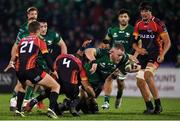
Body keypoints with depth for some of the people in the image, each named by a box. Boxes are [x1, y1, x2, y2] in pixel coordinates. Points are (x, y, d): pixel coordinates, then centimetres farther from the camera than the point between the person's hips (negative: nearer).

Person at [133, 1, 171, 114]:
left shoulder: (158, 24, -10)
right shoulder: (138, 25, 8)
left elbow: (167, 42, -8)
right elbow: (134, 42, 17)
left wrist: (162, 54, -22)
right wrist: (138, 49, -6)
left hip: (155, 55, -7)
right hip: (144, 55, 7)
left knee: (147, 75, -29)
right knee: (140, 82, 1)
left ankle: (158, 104, -22)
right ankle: (149, 107, 17)